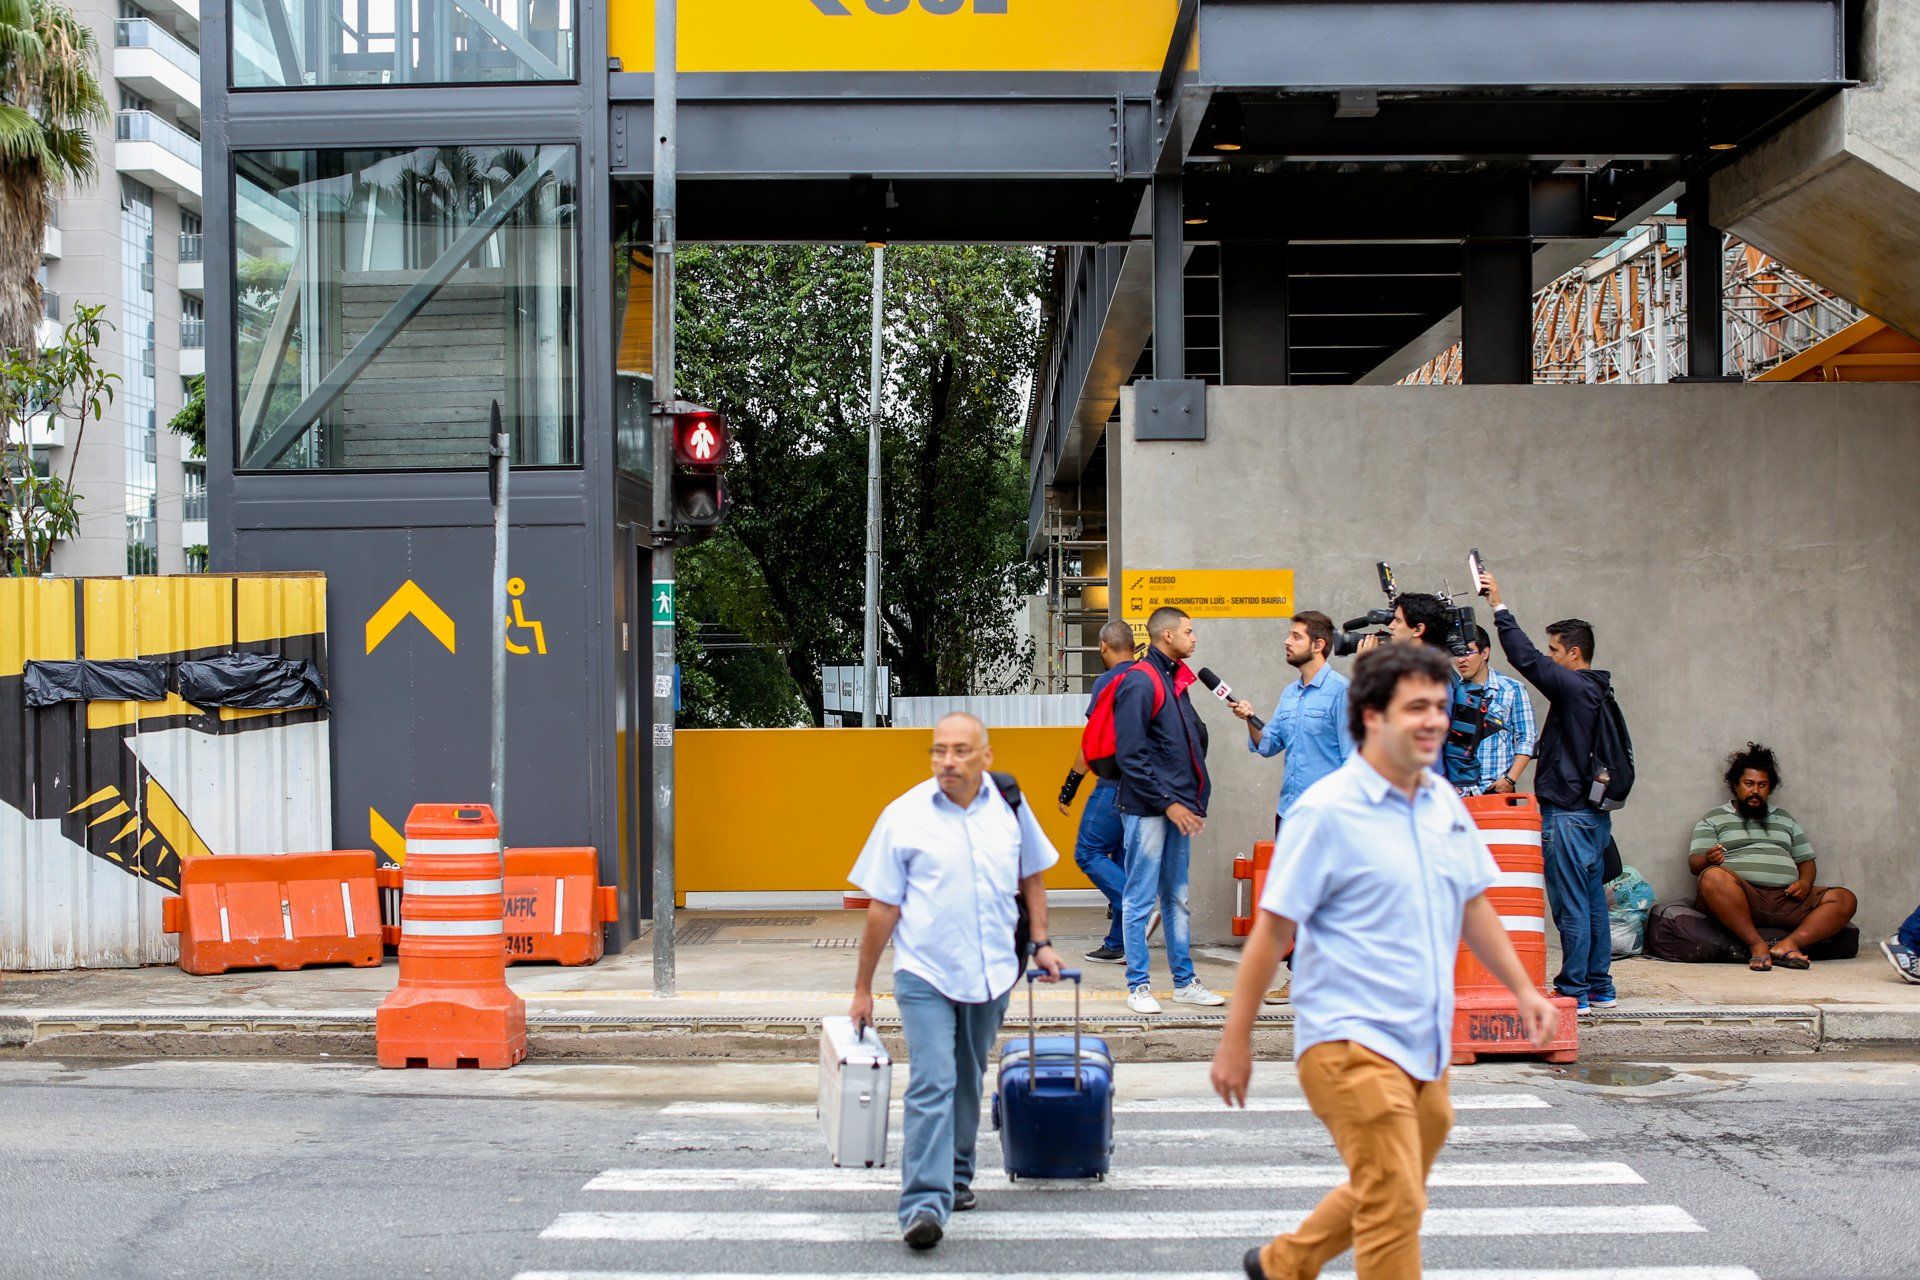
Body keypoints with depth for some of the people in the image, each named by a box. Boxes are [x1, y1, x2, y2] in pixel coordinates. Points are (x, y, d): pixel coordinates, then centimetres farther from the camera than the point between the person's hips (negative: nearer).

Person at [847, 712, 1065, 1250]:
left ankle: (955, 1175, 35)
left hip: (990, 973, 4)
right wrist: (862, 989, -1)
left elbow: (1030, 876, 19)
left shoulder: (1009, 804, 3)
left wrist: (1040, 943, 11)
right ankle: (924, 1202, -19)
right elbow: (883, 906, -4)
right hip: (925, 973, -4)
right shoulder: (904, 816, -7)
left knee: (968, 1083, 18)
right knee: (931, 1085, -15)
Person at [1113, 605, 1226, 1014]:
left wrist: (1195, 800, 13)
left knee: (1177, 899, 14)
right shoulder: (1140, 682, -12)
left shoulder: (1176, 680, 15)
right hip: (1147, 810, -9)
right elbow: (1130, 755, -16)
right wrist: (1168, 803, -16)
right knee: (1141, 900, -2)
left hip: (1178, 808, 9)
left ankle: (1184, 981, 20)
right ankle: (1138, 985, 4)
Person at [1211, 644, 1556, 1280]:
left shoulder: (1443, 800, 9)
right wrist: (1236, 1041, -9)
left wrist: (1523, 988, 13)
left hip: (1425, 1047, 8)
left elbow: (1473, 904, 21)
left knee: (1386, 1196, 20)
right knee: (1395, 1207, -12)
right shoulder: (1326, 811, -12)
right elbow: (1272, 929, -11)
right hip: (1352, 1042, -8)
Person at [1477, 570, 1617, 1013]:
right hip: (1594, 811, 10)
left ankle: (1573, 992, -3)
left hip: (1568, 814, -10)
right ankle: (1599, 987, 18)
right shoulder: (1596, 691, 13)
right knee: (1593, 900, 13)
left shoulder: (1574, 688, -14)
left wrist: (1500, 607, -14)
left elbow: (1527, 659, -18)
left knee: (1570, 904, -6)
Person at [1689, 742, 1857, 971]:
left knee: (1845, 900, -18)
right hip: (1742, 899, -4)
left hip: (1786, 899, 4)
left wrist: (1805, 882, 1)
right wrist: (1708, 860, -20)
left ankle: (1787, 944, -36)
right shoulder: (1713, 820, 16)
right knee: (1713, 877, -38)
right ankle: (1757, 944, -34)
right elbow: (1694, 863, 5)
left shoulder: (1785, 820, 29)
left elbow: (1807, 860, 26)